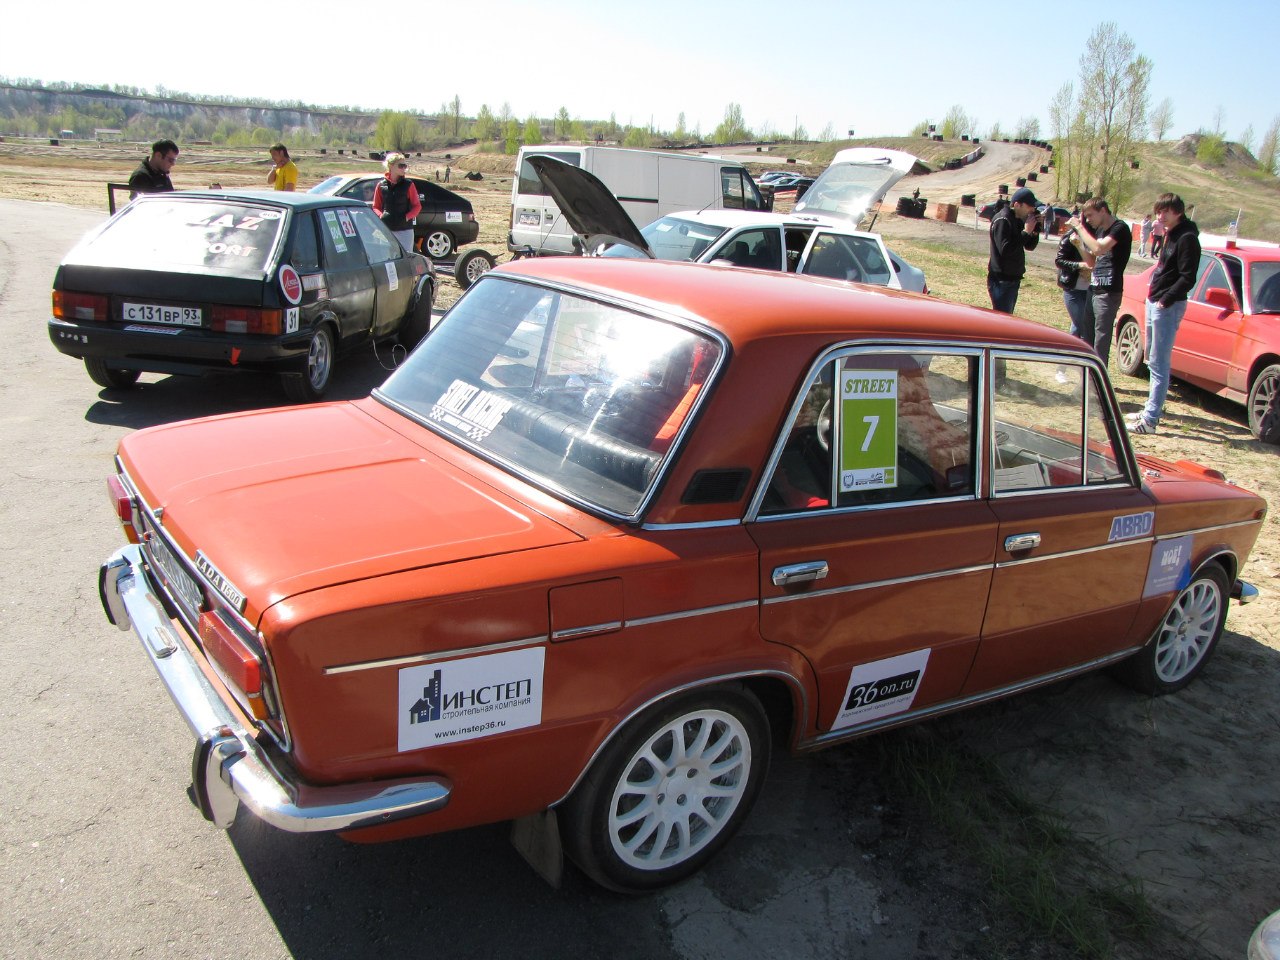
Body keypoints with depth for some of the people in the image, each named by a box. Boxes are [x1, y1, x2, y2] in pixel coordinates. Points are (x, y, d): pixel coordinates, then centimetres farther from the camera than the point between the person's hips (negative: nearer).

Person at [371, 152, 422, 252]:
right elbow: (376, 207, 10)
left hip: (405, 230, -1)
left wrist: (406, 217, -12)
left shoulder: (408, 185, 2)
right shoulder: (381, 185, 4)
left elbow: (417, 206, 3)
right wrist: (381, 216, -10)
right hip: (386, 230, 1)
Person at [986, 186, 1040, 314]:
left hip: (1013, 279, 9)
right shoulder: (1002, 220, -16)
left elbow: (1030, 246, 15)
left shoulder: (1019, 220, 11)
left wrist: (1035, 229, -1)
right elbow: (1005, 249, -25)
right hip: (1001, 281, -9)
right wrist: (1026, 232, -20)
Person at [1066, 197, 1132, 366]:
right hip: (1093, 289, 9)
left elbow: (1098, 249, -24)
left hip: (1109, 292, -9)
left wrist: (1079, 227, -16)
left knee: (1101, 338, -9)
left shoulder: (1120, 228, -9)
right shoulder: (1099, 230, 17)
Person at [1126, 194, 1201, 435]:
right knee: (1153, 361, 17)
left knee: (1159, 364, -8)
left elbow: (1188, 278, -19)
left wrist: (1165, 300, -20)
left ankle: (1150, 419, -7)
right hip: (1154, 301, 10)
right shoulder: (1170, 234, 14)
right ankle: (1152, 408, 28)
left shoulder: (1187, 238, -14)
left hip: (1168, 306, -10)